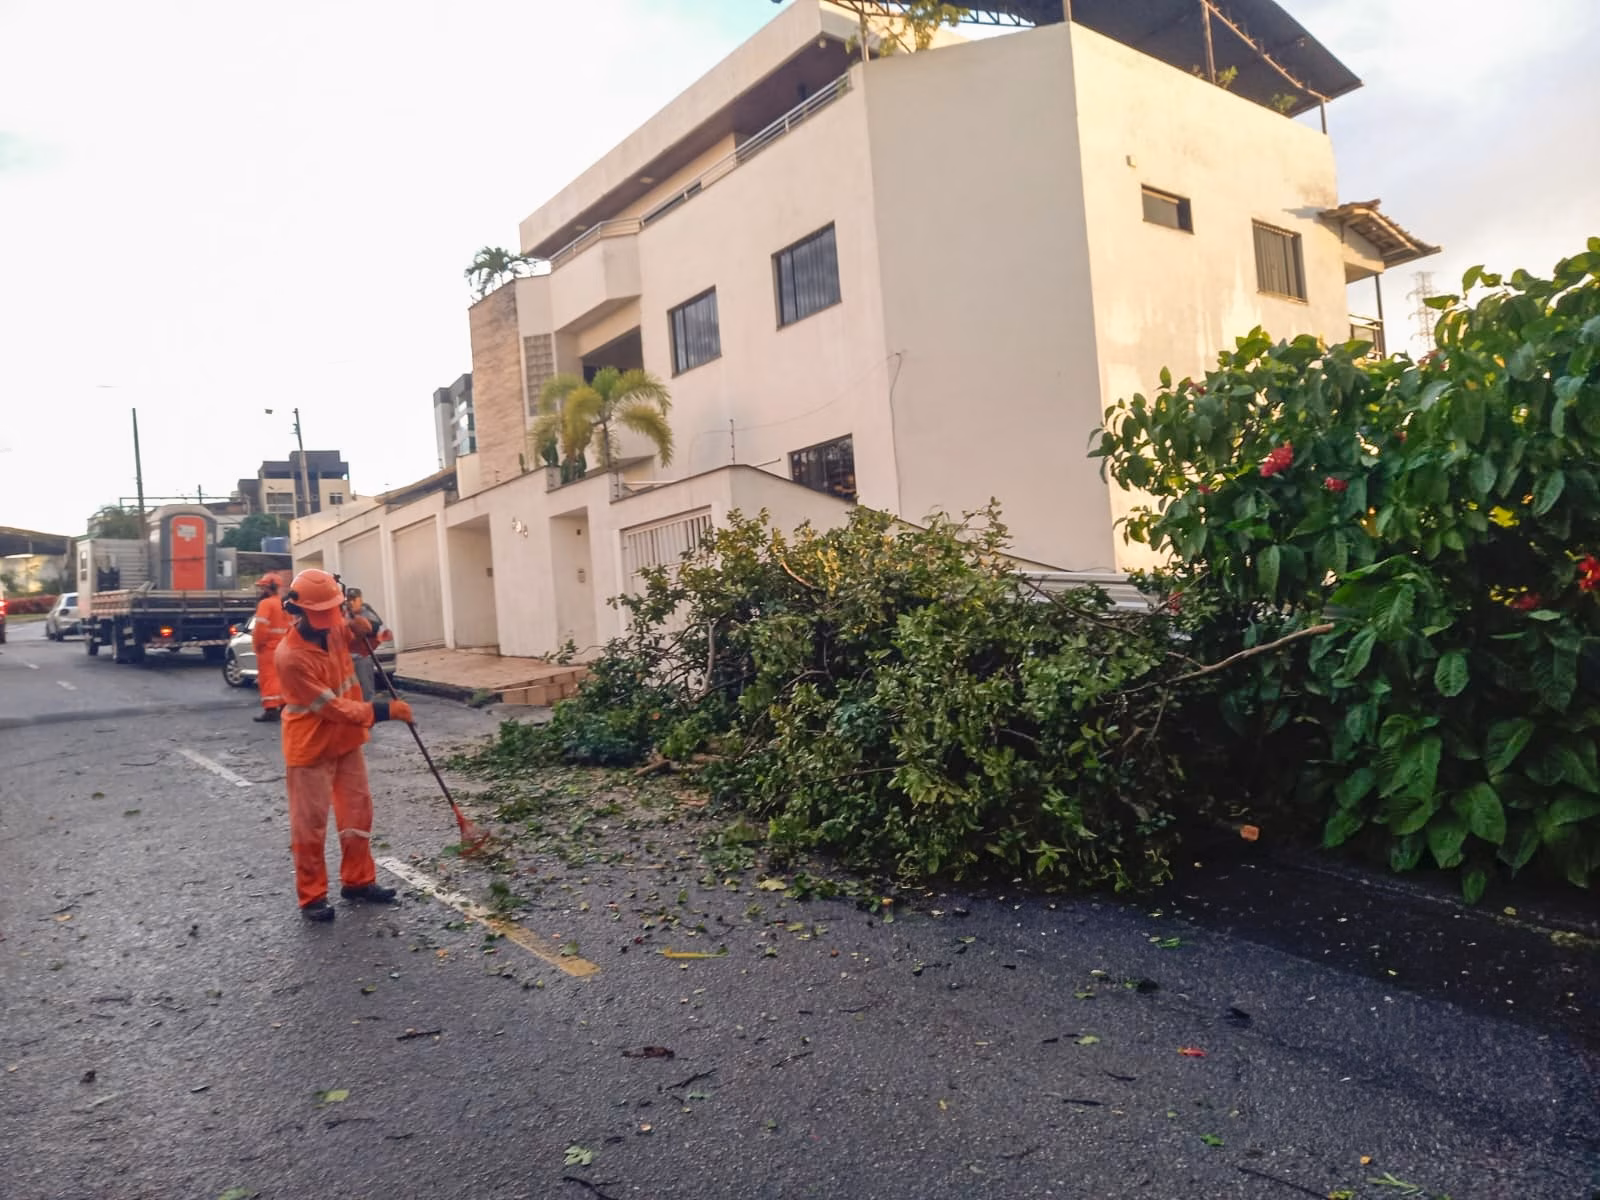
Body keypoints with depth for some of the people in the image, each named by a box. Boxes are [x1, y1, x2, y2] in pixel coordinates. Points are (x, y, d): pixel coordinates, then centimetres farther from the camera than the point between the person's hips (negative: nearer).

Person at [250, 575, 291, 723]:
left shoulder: (265, 603, -13)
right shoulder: (283, 604, 13)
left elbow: (260, 627, -20)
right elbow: (289, 627, 16)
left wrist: (257, 644, -9)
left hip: (267, 648, -8)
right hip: (282, 647, 8)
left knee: (268, 678, -7)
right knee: (281, 677, 15)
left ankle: (271, 709, -10)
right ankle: (284, 705, 18)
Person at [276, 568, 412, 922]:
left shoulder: (335, 630, -5)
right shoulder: (291, 656, -27)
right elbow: (332, 707, -26)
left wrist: (359, 627, -7)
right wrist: (383, 711, -25)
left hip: (346, 740, 8)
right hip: (311, 747, -8)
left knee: (358, 811, 14)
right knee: (310, 823, 3)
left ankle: (357, 880, 28)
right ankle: (312, 896, 16)